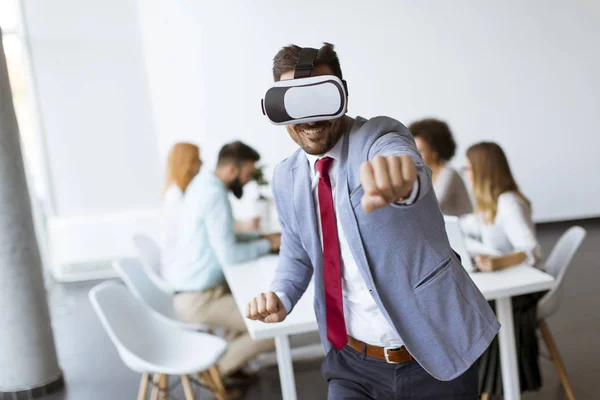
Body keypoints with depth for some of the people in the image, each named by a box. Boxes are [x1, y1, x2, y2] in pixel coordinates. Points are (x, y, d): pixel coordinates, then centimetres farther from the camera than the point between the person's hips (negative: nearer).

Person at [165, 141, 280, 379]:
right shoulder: (215, 196, -22)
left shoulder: (202, 184, 8)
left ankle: (231, 361, 29)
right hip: (197, 299, -10)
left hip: (187, 288, 10)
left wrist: (261, 236, 7)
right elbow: (228, 254, -26)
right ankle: (219, 368, 10)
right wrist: (267, 245, -11)